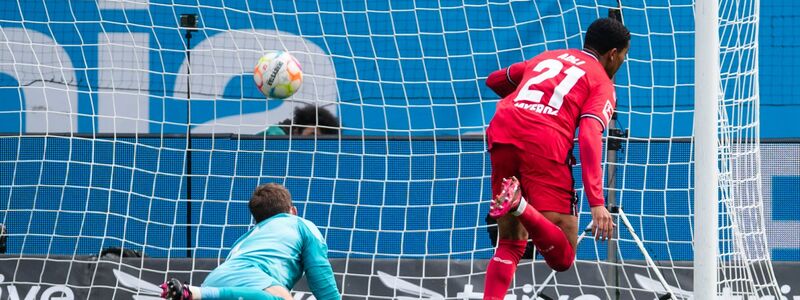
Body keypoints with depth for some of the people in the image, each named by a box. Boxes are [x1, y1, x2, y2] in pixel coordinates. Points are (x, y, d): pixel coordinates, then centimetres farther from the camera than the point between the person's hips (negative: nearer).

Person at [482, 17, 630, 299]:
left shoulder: (547, 57, 29)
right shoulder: (602, 84, 12)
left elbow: (494, 80, 42)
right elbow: (589, 137, -6)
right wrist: (597, 202, -14)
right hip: (546, 142, -5)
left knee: (510, 245, 20)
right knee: (562, 258, -7)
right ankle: (520, 206, -32)